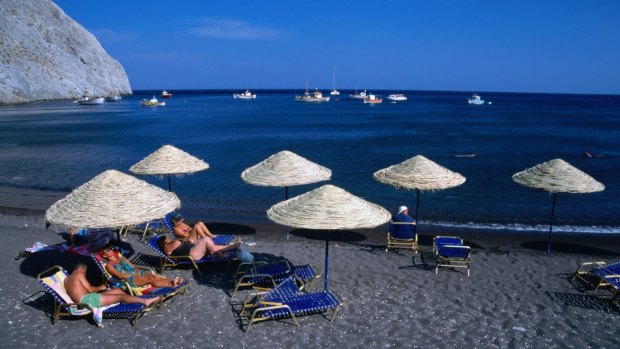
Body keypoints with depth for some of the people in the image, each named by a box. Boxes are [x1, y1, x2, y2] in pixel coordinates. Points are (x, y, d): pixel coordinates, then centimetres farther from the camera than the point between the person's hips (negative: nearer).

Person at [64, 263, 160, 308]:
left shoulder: (66, 279, 24)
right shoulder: (78, 274, -2)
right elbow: (90, 289, -6)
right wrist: (100, 287, 10)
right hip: (88, 299, -9)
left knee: (118, 290, 7)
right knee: (120, 296, -15)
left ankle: (141, 301, 1)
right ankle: (145, 301, -22)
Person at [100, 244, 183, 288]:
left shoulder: (121, 257, 25)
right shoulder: (109, 265, 5)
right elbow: (120, 275, -8)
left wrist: (137, 271, 0)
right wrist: (132, 275, -12)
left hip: (136, 273, 6)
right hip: (128, 279, -6)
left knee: (154, 276, -23)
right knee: (150, 279, -29)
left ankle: (171, 282, -42)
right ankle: (171, 285, -44)